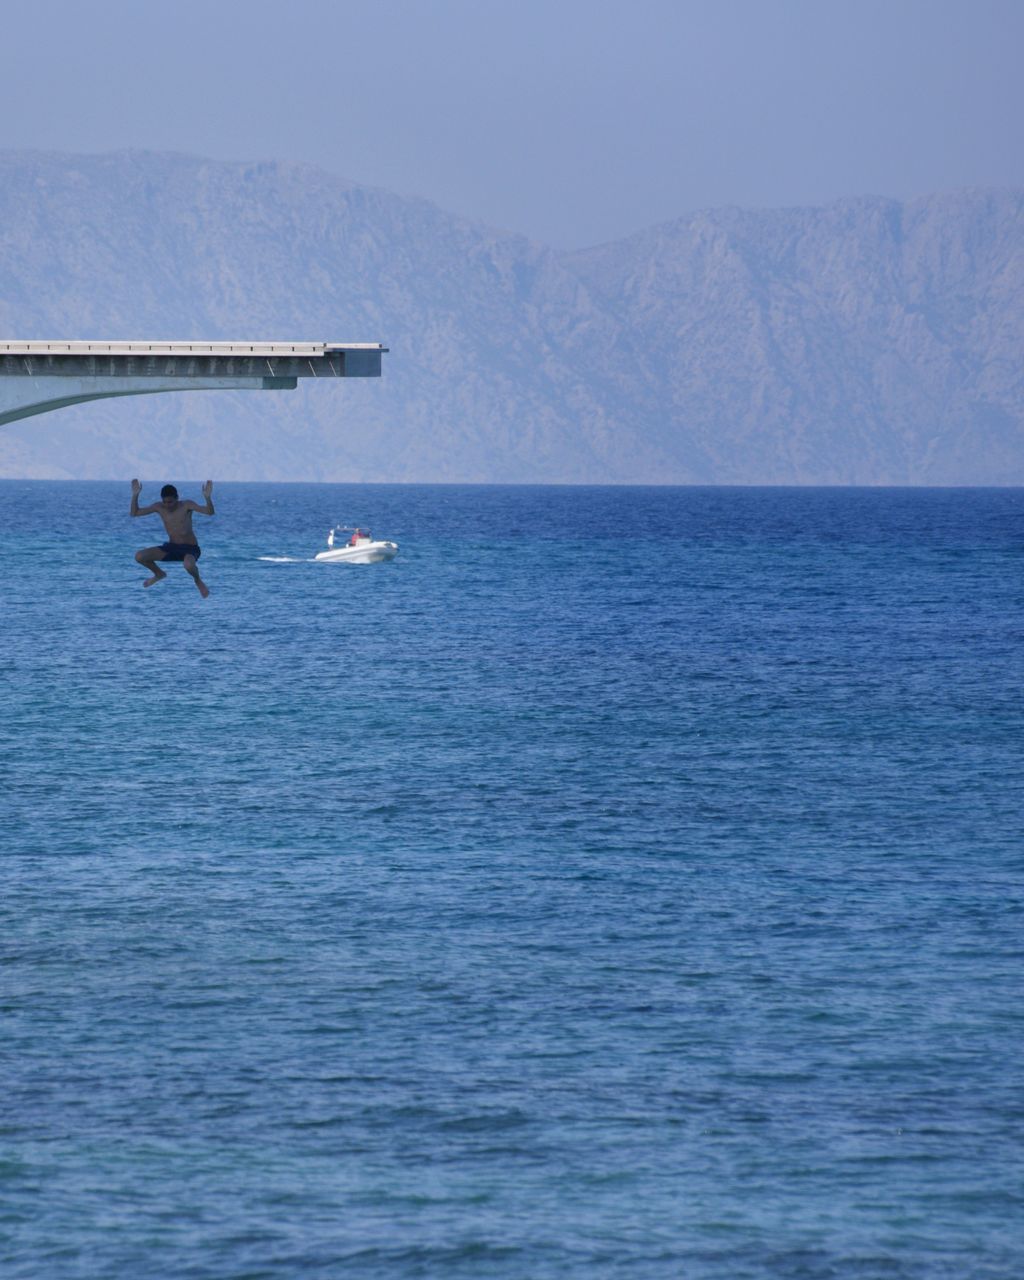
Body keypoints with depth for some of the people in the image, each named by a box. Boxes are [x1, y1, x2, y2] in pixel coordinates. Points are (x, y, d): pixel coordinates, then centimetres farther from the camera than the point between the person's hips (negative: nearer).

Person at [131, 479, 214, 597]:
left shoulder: (186, 505, -15)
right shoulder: (159, 507, -4)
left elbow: (209, 512, -27)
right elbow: (134, 513, -2)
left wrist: (208, 497, -45)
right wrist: (135, 495, -16)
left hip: (190, 549, -5)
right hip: (172, 548, 5)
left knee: (189, 565, -41)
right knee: (139, 556, -13)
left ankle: (198, 581, -2)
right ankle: (159, 574, 20)